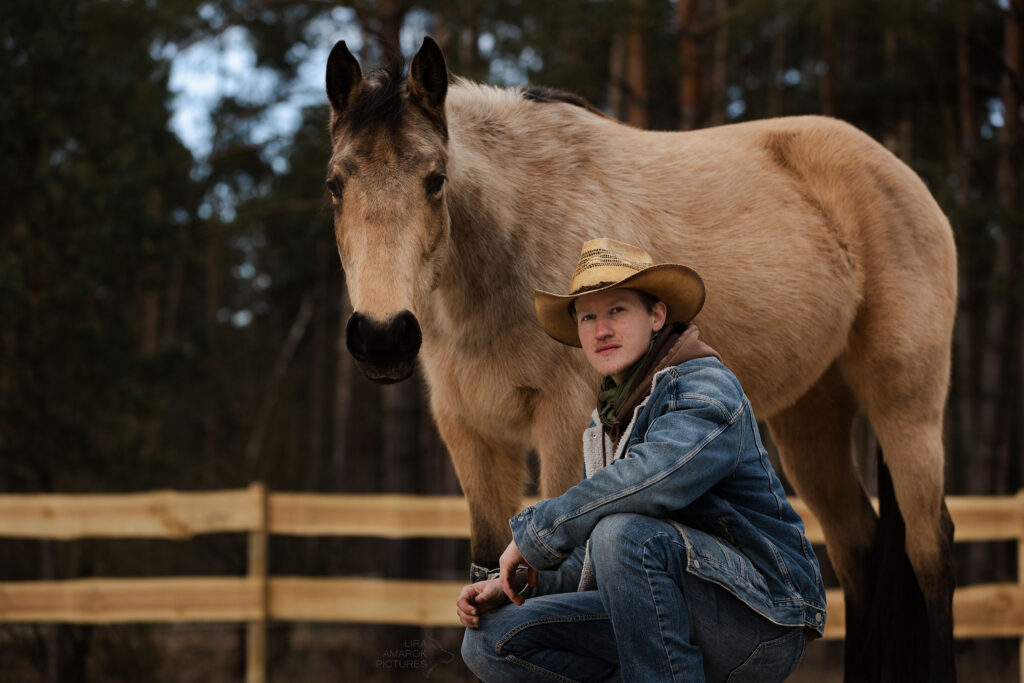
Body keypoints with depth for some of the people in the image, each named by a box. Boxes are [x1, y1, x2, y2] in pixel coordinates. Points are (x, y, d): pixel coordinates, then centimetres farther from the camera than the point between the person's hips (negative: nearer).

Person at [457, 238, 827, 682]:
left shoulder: (706, 387, -12)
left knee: (623, 532, -35)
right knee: (490, 641, -4)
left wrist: (532, 534, -21)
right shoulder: (607, 424, 16)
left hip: (760, 619, -8)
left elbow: (650, 481, -33)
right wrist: (515, 584, 1)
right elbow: (591, 562, 20)